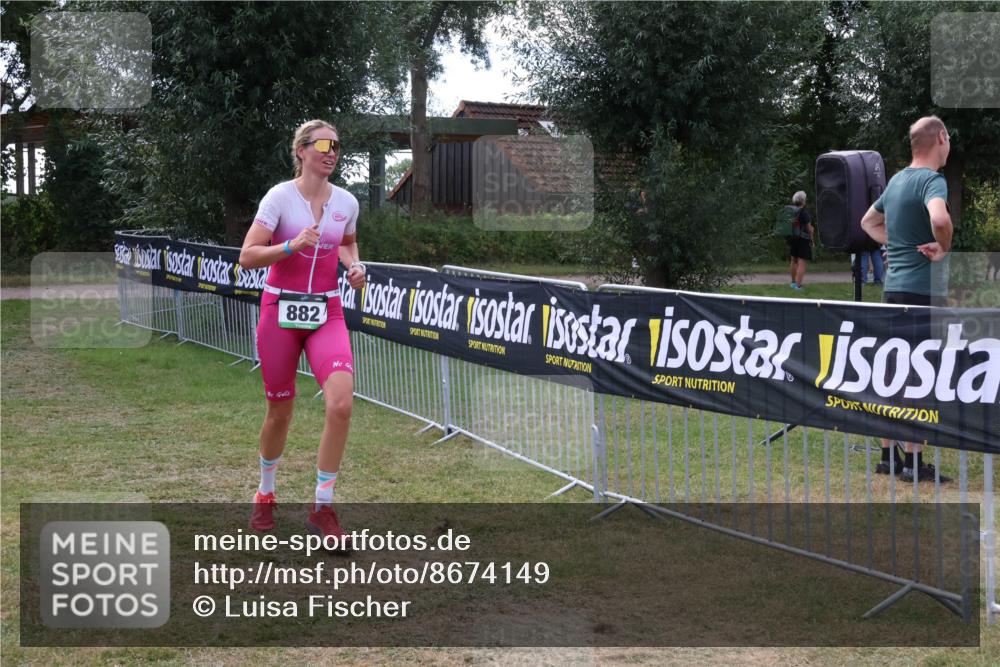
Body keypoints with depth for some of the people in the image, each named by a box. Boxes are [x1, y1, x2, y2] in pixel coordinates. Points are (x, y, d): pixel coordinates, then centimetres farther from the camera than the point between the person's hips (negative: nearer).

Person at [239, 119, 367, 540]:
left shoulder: (347, 202, 3)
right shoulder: (280, 197, -8)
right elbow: (247, 257, -12)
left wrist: (353, 265, 3)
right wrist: (293, 245, -26)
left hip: (326, 314, 2)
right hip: (280, 310, -2)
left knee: (341, 403, -19)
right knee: (280, 412, 7)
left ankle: (322, 508, -6)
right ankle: (265, 495, 35)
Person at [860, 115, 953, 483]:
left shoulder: (897, 180, 13)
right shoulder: (932, 180, -14)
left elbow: (869, 222, 28)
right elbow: (939, 219, -36)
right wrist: (944, 249, -17)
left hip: (894, 286, 8)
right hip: (921, 289, -8)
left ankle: (889, 455, 18)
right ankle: (913, 462, 0)